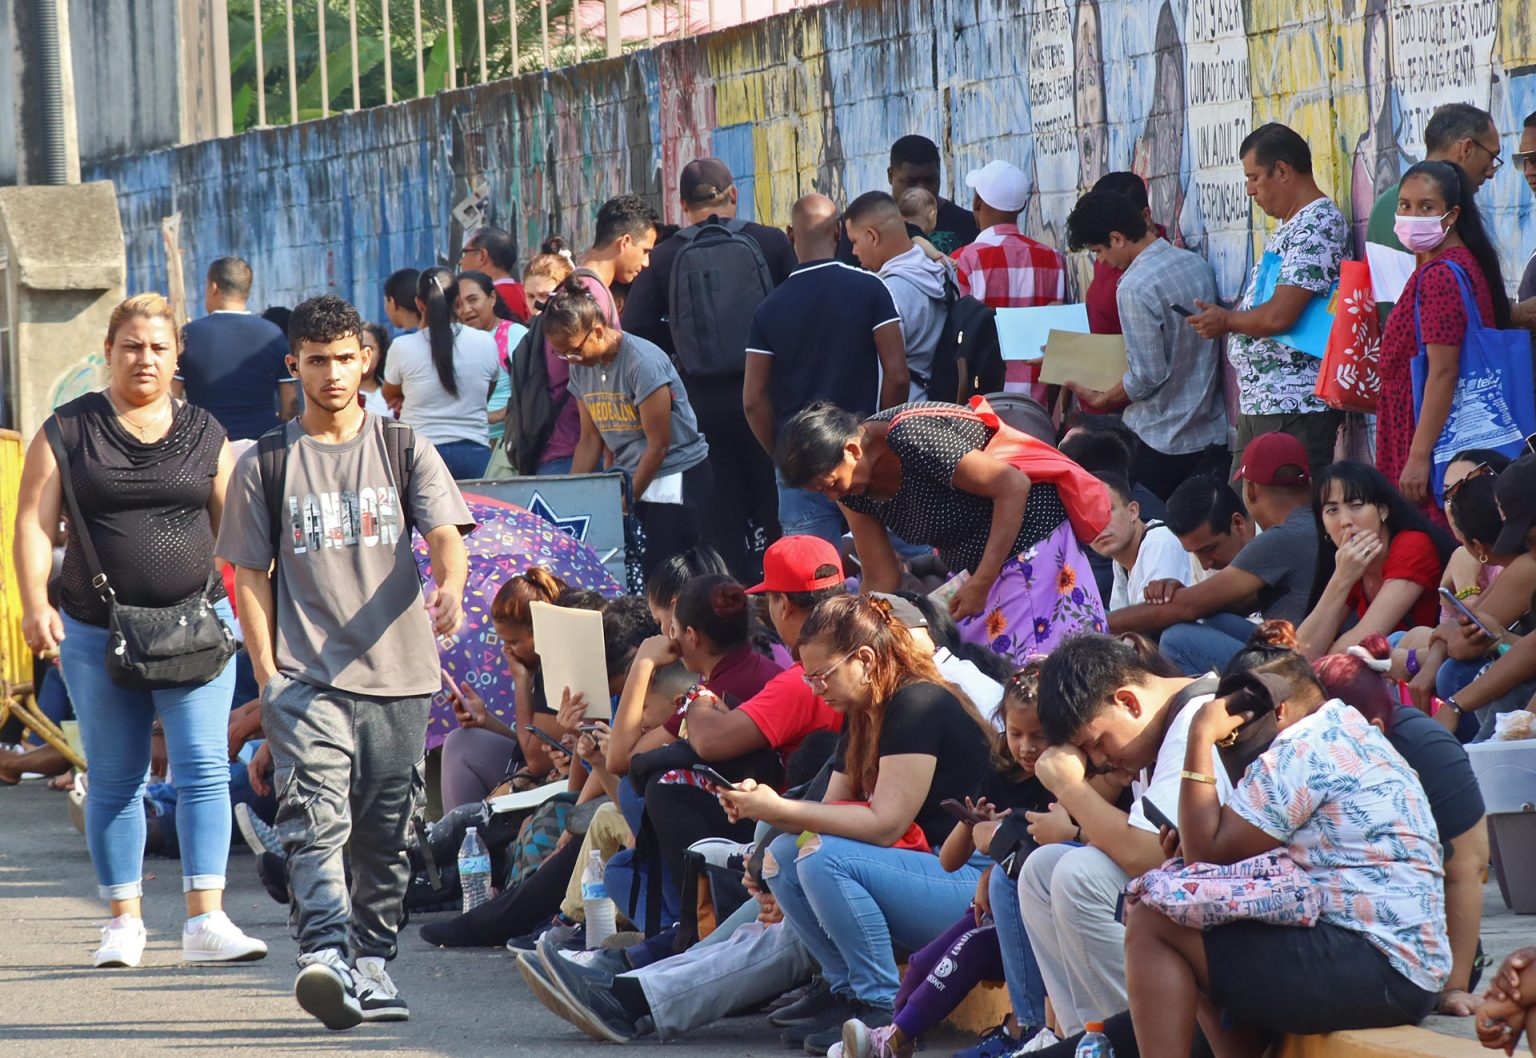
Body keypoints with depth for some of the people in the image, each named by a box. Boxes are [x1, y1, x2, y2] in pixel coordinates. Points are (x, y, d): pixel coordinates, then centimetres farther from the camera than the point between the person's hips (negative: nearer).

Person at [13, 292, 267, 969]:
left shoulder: (204, 434, 8)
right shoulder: (70, 430, 3)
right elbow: (33, 523, -2)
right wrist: (36, 606, -16)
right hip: (97, 634, 0)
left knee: (203, 765, -10)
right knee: (114, 779, 6)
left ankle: (206, 921, -12)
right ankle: (124, 921, 16)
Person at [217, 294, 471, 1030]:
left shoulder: (404, 451, 10)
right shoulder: (265, 466, 8)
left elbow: (444, 533, -1)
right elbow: (251, 578, 7)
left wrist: (449, 585, -25)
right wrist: (269, 681, -2)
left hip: (398, 673, 2)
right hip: (305, 681, -2)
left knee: (387, 836, 6)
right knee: (315, 817, -18)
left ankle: (370, 961, 18)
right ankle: (326, 957, -30)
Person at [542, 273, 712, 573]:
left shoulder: (643, 362, -17)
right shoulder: (581, 368, 5)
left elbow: (659, 445, -15)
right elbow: (590, 439, 12)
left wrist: (624, 502, -11)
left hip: (677, 479, -6)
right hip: (630, 481, 7)